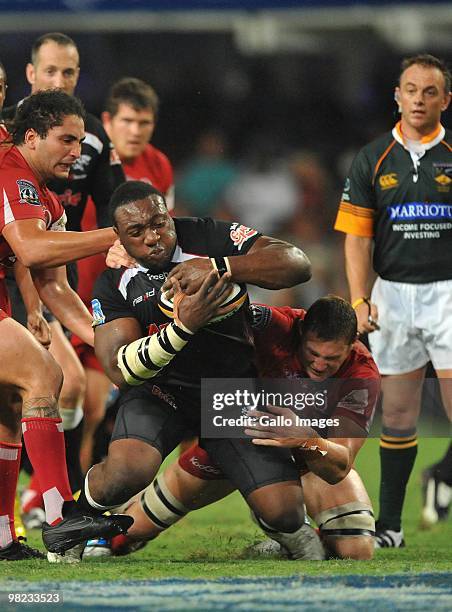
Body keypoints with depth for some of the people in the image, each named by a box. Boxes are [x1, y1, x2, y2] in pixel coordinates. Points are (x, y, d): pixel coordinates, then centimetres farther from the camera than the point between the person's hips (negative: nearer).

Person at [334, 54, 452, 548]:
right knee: (397, 413, 6)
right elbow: (357, 236, 5)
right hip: (393, 293, 2)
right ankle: (390, 524, 13)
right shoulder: (372, 160, 6)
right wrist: (359, 299, -5)